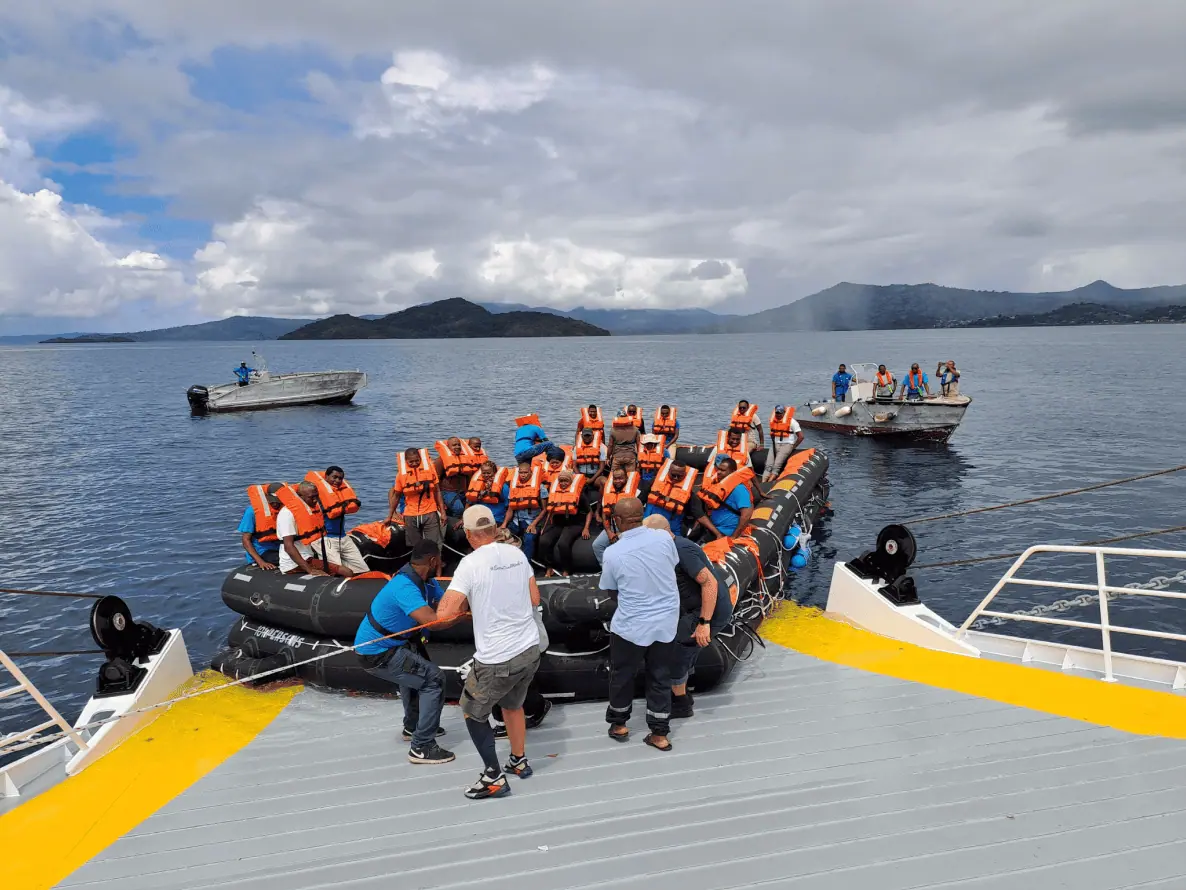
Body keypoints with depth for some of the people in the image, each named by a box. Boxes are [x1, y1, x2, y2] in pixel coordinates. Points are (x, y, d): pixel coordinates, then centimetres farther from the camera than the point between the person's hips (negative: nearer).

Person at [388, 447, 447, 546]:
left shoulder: (429, 468, 0)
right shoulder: (401, 474, 0)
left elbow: (437, 491, 4)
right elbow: (396, 496, 9)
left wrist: (442, 512, 0)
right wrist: (390, 516, 10)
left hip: (430, 513, 0)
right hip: (410, 516, 1)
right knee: (415, 546, 6)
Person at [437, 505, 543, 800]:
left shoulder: (470, 563, -16)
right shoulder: (516, 553, 1)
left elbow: (445, 613, -20)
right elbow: (535, 600, 8)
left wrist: (466, 601, -1)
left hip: (497, 660, -6)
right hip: (530, 650, 6)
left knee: (474, 713, 17)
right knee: (513, 704, 30)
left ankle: (494, 778, 20)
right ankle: (519, 761, 44)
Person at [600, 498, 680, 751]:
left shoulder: (613, 553, -17)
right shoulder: (664, 538, -11)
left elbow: (611, 592, -2)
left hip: (630, 625, -3)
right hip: (666, 621, 3)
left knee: (622, 675, 18)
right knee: (660, 677, 15)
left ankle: (618, 724, 35)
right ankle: (660, 734, 23)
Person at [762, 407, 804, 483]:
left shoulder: (791, 421, -7)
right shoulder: (773, 421, 10)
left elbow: (801, 436, -7)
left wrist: (793, 447, -5)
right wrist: (773, 443, 14)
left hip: (786, 445, -5)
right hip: (775, 445, 5)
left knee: (777, 465, -22)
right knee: (768, 465, -13)